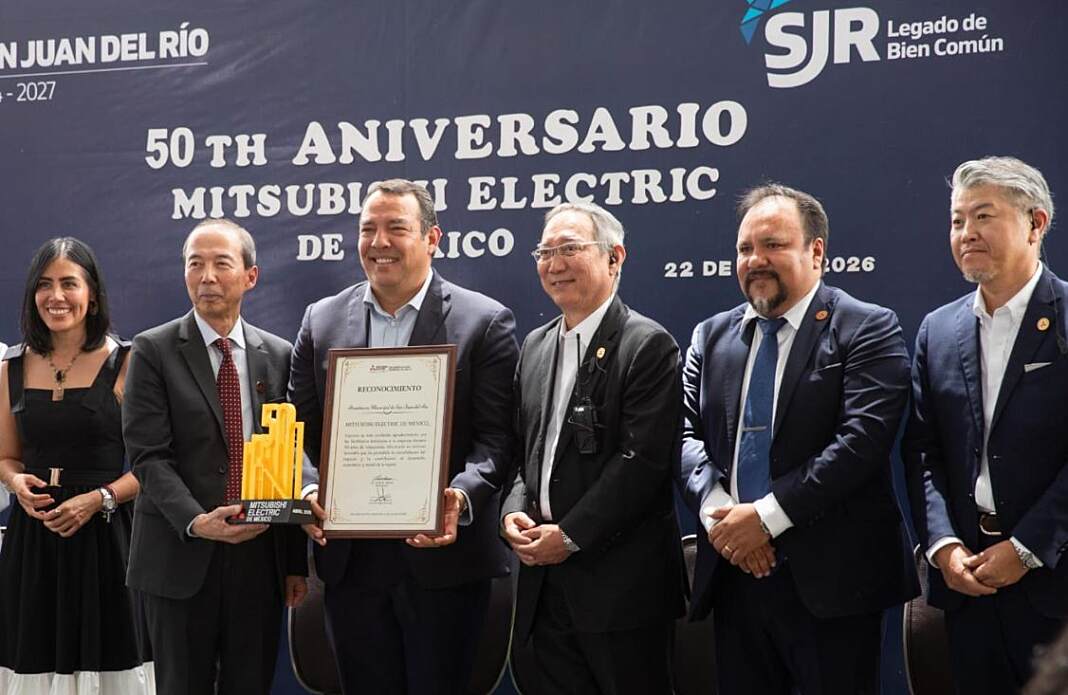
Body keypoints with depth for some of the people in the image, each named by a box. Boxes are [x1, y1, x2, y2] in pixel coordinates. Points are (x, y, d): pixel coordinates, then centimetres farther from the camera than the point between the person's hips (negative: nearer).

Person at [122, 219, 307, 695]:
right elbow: (148, 455, -9)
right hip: (181, 555, -2)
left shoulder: (278, 355, 8)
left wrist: (297, 561, 7)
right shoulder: (153, 351, -1)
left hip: (260, 556, 2)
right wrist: (196, 521, -24)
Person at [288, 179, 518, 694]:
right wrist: (309, 491, -11)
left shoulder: (484, 322, -2)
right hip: (350, 559, 3)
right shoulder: (322, 321, 9)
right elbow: (300, 430, 8)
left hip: (443, 557, -3)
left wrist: (461, 497, -24)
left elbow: (498, 437, -7)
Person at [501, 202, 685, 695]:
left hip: (621, 581, -6)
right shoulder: (535, 345, 15)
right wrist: (514, 512, -2)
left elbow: (642, 459, -16)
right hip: (545, 579, 7)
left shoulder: (648, 345, -8)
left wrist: (571, 536, -15)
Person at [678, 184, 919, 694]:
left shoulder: (866, 329, -4)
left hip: (828, 578, -4)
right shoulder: (710, 336, 14)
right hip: (734, 572, 5)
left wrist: (766, 516, -16)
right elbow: (686, 434, 7)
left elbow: (863, 438, -15)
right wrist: (716, 510, -12)